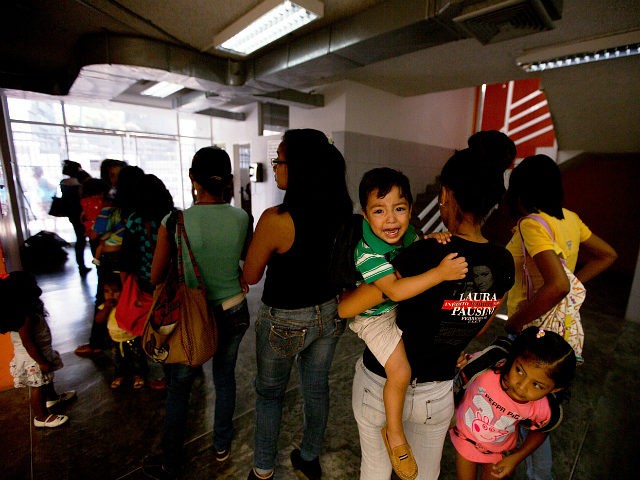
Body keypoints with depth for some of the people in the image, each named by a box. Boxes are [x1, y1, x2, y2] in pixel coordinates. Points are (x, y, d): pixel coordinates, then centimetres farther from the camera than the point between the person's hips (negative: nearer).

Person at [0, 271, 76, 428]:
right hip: (33, 359, -9)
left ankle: (52, 398, 52)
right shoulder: (26, 317, -33)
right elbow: (28, 343, -28)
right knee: (37, 387, 9)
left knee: (47, 379, 29)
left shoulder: (27, 310, -3)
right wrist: (41, 362, -20)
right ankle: (41, 417, 26)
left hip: (41, 353, 9)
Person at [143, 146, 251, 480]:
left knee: (178, 388, 20)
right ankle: (221, 446, 46)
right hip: (234, 312, 3)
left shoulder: (175, 222, -19)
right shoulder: (241, 218, -11)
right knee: (225, 377, 24)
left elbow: (156, 277, -8)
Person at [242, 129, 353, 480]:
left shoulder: (275, 219, -26)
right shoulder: (341, 212, -10)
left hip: (285, 321, -5)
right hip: (328, 313, 5)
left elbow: (250, 276, -12)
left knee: (269, 393, 22)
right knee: (317, 389, 25)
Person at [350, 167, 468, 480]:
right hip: (375, 316, -8)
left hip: (404, 307, 8)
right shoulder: (368, 251, -33)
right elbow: (395, 290, -41)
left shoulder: (406, 232, -10)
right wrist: (440, 273, -41)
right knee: (400, 373, -15)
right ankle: (394, 431, 12)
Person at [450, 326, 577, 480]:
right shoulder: (486, 367, -40)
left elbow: (539, 432, -4)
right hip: (464, 436, 0)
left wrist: (516, 458, -6)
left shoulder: (541, 410, -30)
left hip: (498, 452, 1)